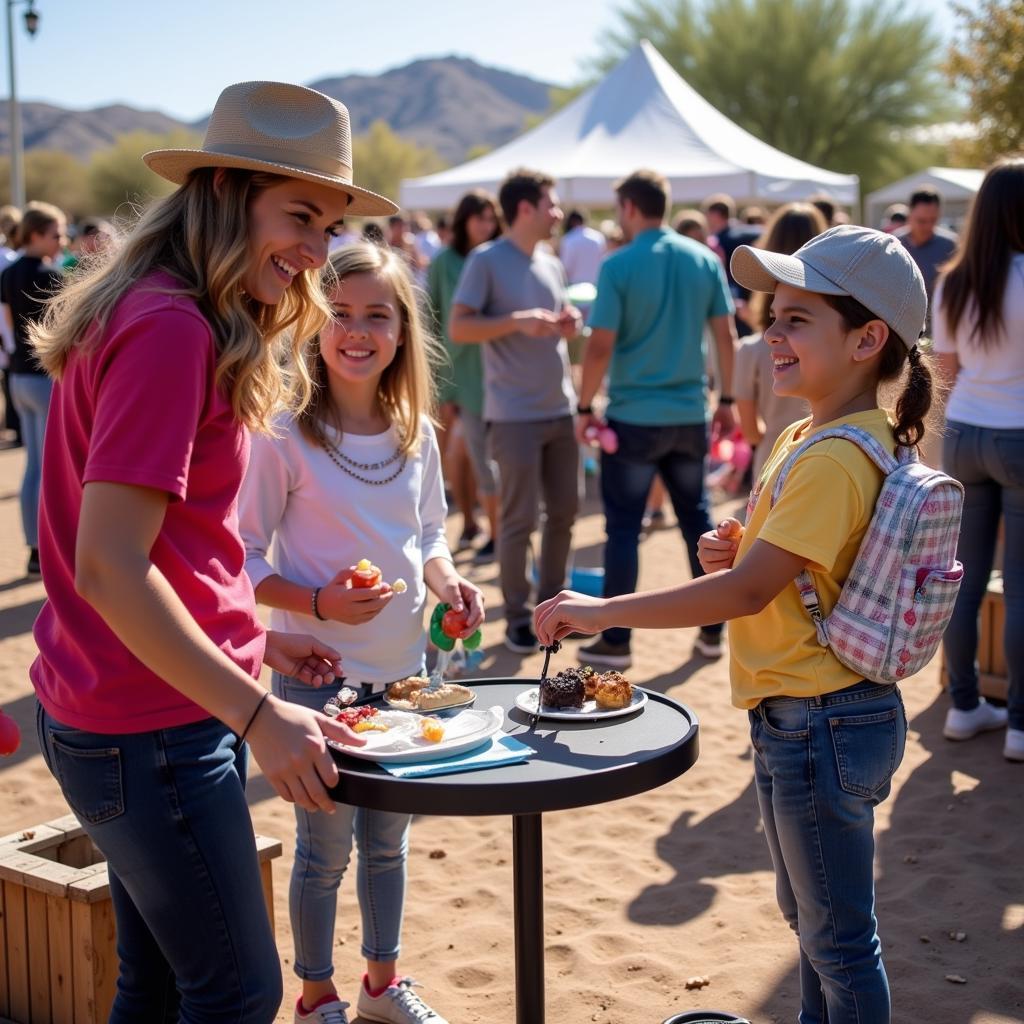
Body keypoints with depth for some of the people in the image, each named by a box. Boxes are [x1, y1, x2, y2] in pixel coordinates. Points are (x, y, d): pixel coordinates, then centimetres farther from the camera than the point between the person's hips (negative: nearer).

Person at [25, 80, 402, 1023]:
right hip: (152, 728, -10)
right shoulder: (170, 327, -20)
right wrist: (259, 716, -23)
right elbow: (107, 567, -24)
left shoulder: (159, 316, 11)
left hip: (123, 713, 10)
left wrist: (253, 637, 14)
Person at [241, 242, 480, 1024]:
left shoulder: (417, 434, 2)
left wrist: (448, 584, -5)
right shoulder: (285, 436, -14)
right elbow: (244, 556, -12)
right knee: (325, 847, 7)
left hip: (404, 668, 5)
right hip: (318, 674, -5)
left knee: (389, 840, 19)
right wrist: (317, 603, -26)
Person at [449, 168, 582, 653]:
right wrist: (518, 320, -23)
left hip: (561, 409, 7)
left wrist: (568, 324, -1)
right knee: (519, 519, -1)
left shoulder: (552, 263, 13)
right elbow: (458, 328, -13)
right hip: (515, 414, -7)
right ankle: (517, 616, 11)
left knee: (563, 511, 12)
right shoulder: (486, 260, -8)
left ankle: (551, 600, 27)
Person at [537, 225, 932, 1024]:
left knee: (838, 936, 7)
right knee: (810, 914, 26)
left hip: (822, 725, -11)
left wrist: (603, 611, -25)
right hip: (802, 716, 11)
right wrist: (740, 548, -3)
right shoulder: (811, 435, 8)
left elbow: (748, 590, -28)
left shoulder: (836, 459, -24)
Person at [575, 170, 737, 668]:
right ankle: (712, 630, 21)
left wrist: (585, 407, -3)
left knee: (623, 527, 4)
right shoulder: (705, 260, 2)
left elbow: (600, 346, -14)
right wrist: (726, 399, 13)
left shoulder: (619, 266, -11)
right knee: (697, 519, 15)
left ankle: (615, 641, 8)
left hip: (634, 417, -4)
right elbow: (726, 335, 4)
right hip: (689, 416, 4)